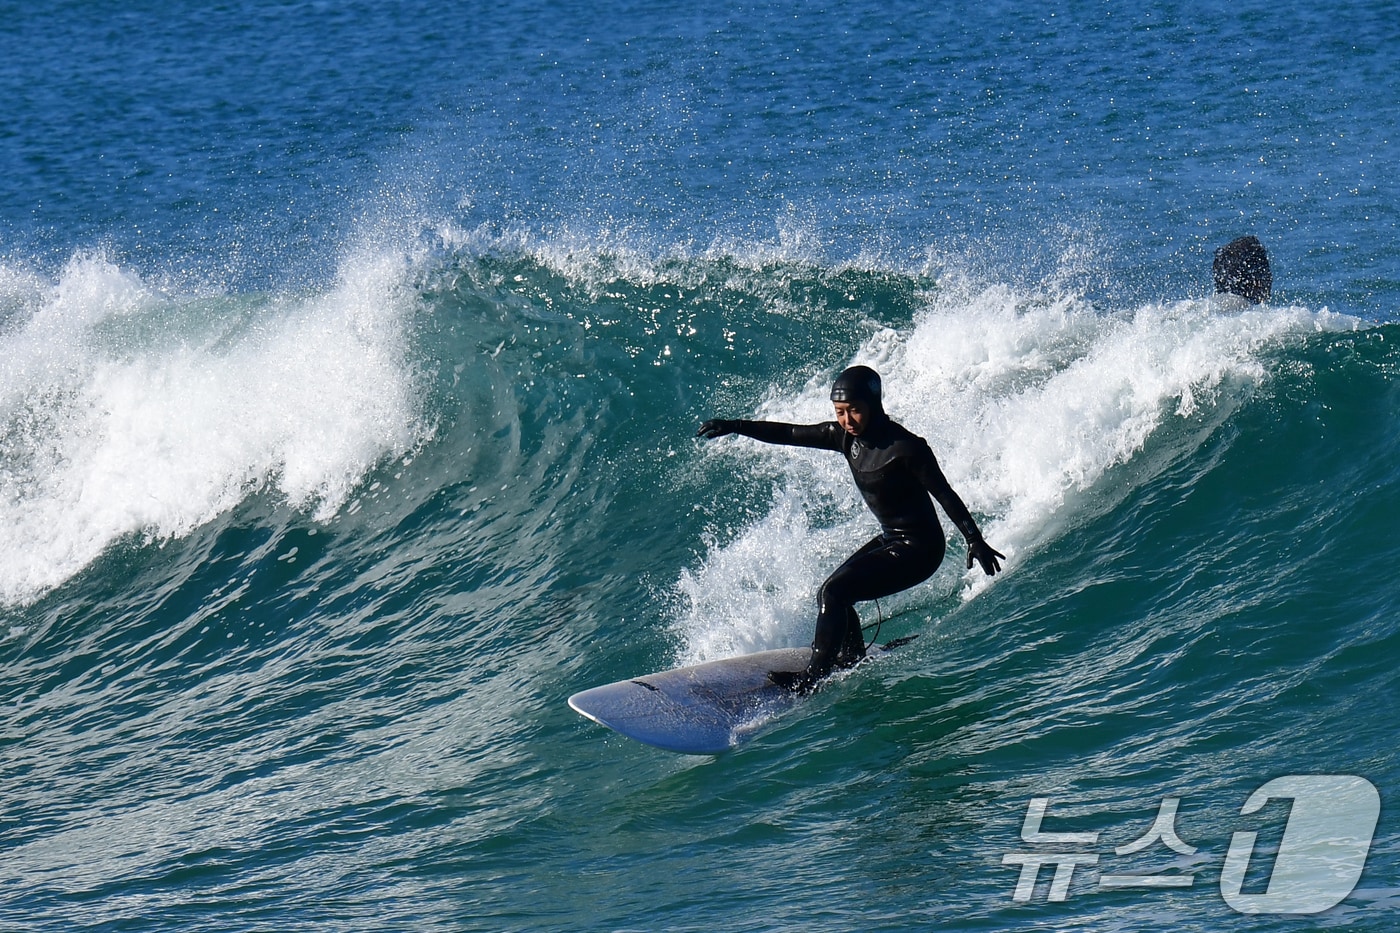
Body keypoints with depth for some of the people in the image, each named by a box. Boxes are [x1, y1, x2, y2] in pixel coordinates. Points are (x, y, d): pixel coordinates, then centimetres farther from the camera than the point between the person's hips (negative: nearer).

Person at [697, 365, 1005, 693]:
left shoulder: (905, 447, -23)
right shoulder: (846, 436, -2)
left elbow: (944, 494, -20)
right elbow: (790, 434, 3)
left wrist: (975, 540, -24)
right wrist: (735, 427, -2)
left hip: (918, 548, -8)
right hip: (889, 539, 8)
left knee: (833, 594, -16)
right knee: (832, 596, 5)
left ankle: (813, 678, -13)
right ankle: (855, 666, 21)